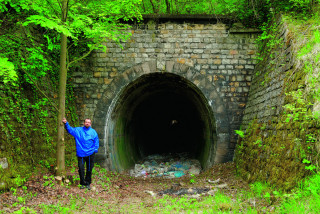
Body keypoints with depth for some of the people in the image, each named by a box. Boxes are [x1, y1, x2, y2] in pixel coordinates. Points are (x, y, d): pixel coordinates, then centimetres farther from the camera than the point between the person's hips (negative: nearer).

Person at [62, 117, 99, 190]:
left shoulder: (93, 132, 6)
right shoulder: (78, 130, 5)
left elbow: (96, 141, 9)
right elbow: (70, 129, -5)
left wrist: (95, 149, -2)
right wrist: (66, 123, -22)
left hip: (90, 154, 1)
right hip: (81, 154, 0)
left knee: (89, 169, 7)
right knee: (81, 169, -2)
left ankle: (88, 183, 22)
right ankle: (82, 183, 13)